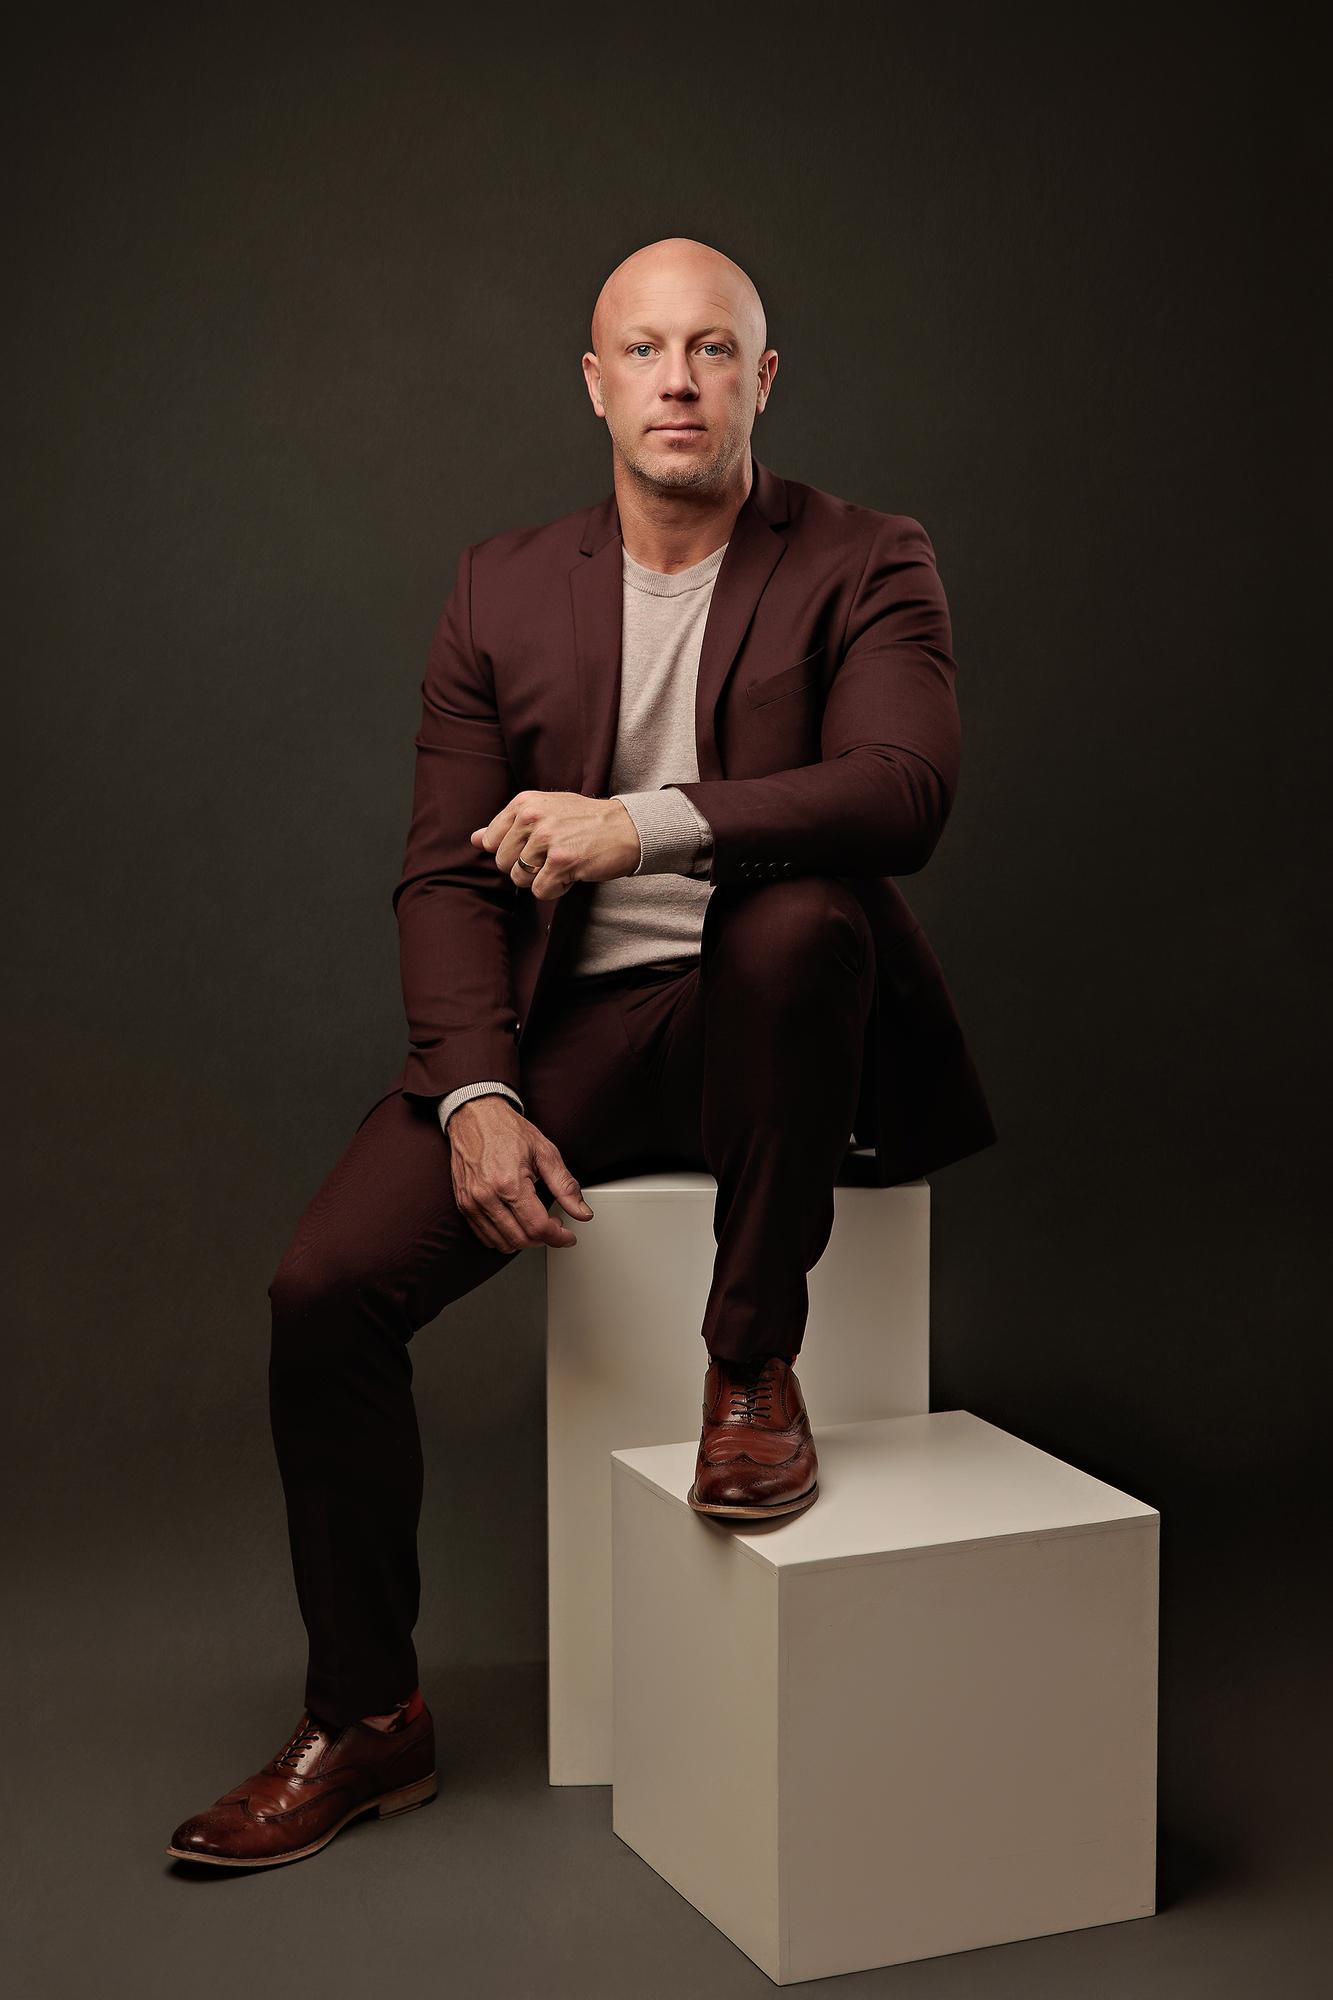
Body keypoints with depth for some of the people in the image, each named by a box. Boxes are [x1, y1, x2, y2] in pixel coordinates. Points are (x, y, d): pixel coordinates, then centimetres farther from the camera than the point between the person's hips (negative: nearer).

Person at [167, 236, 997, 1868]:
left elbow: (905, 788, -20)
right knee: (325, 1286, -16)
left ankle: (753, 1364, -17)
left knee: (797, 914, -38)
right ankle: (364, 1720, 3)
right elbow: (446, 877, 4)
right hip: (568, 1028, 3)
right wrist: (478, 1096, -12)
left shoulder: (863, 567, -1)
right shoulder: (503, 593, 8)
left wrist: (647, 821, -31)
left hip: (770, 1009, -3)